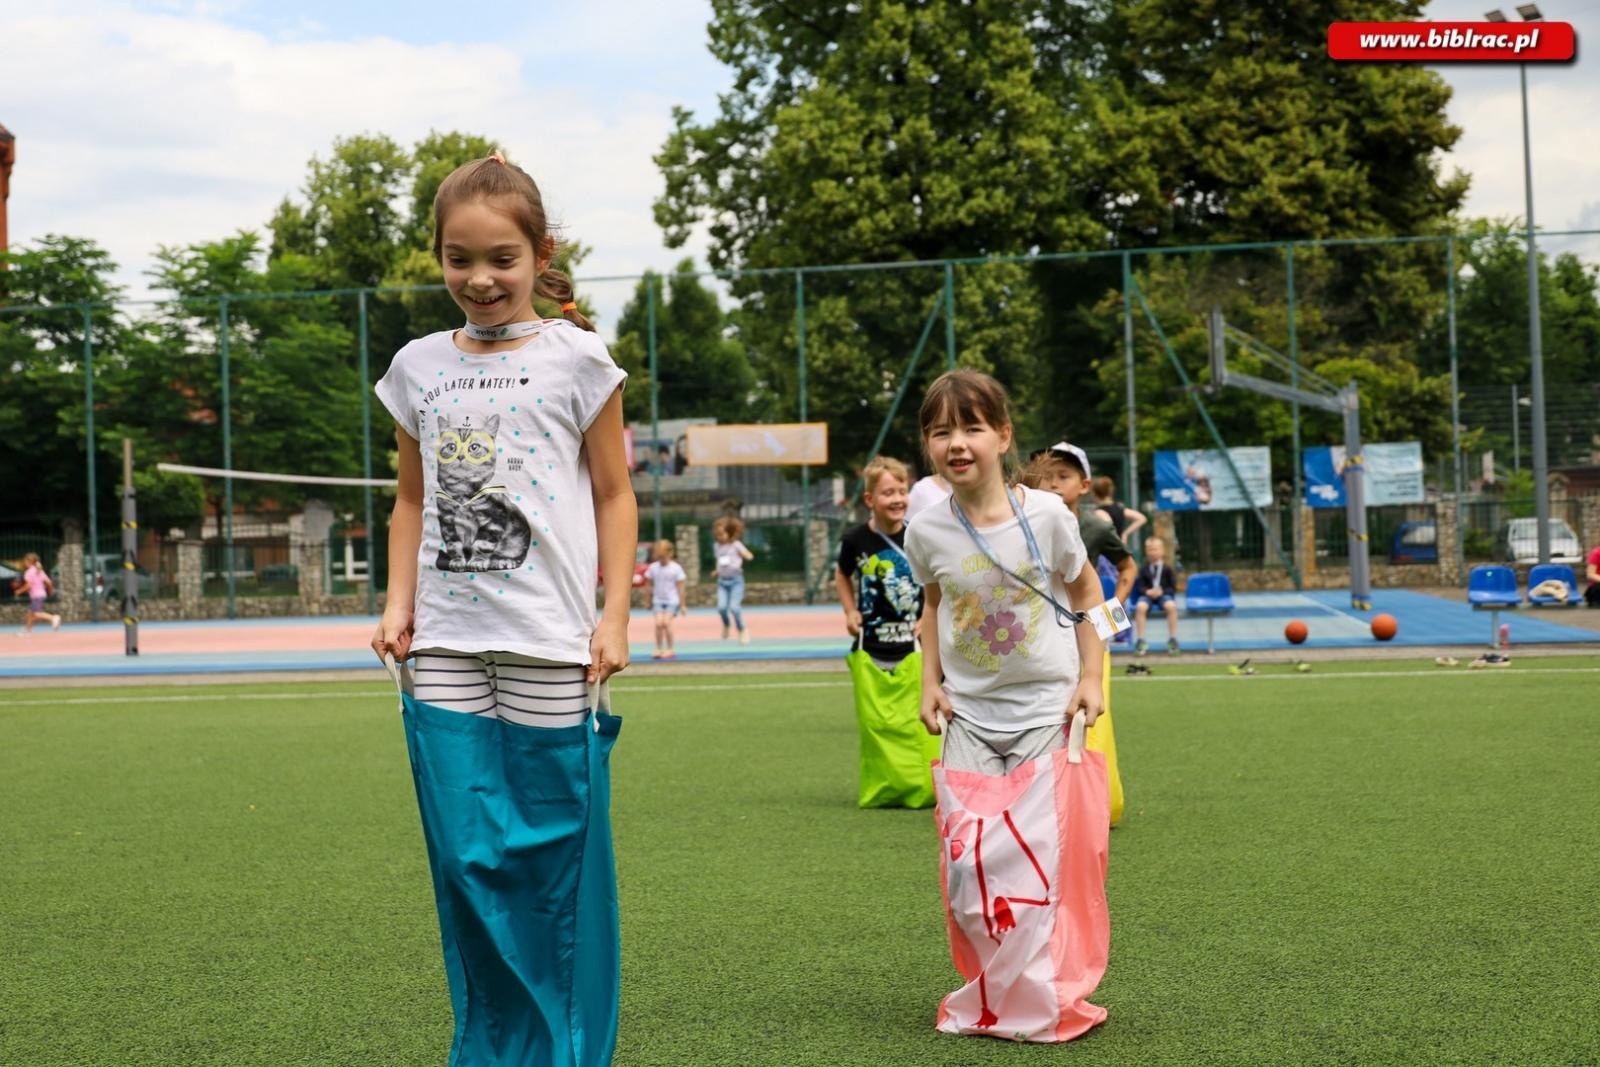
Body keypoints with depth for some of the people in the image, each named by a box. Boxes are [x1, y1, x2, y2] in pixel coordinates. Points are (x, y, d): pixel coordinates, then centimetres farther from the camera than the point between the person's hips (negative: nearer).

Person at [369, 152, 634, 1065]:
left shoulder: (575, 358, 1)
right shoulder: (419, 368, 10)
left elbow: (614, 494, 4)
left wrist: (613, 615, -4)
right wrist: (400, 603, 6)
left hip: (549, 645, -3)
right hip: (444, 647, 3)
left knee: (554, 859, 0)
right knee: (467, 860, 1)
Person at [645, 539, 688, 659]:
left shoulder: (676, 568, -4)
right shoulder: (653, 567, 2)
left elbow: (680, 587, 0)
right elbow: (651, 586, 12)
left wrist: (682, 605, 1)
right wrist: (650, 602, 16)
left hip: (672, 601, -2)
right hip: (658, 600, 2)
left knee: (666, 622, -15)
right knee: (658, 623, -14)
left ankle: (670, 649, -3)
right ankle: (659, 649, -4)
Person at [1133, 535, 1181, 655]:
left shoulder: (1167, 568, 5)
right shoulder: (1144, 569, 7)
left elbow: (1173, 588, 3)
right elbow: (1140, 587, 5)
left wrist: (1162, 591, -15)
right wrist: (1147, 591, -17)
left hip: (1164, 594, -1)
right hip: (1148, 595, 1)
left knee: (1171, 606, -35)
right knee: (1140, 607, -34)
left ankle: (1173, 640, -21)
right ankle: (1140, 640, -22)